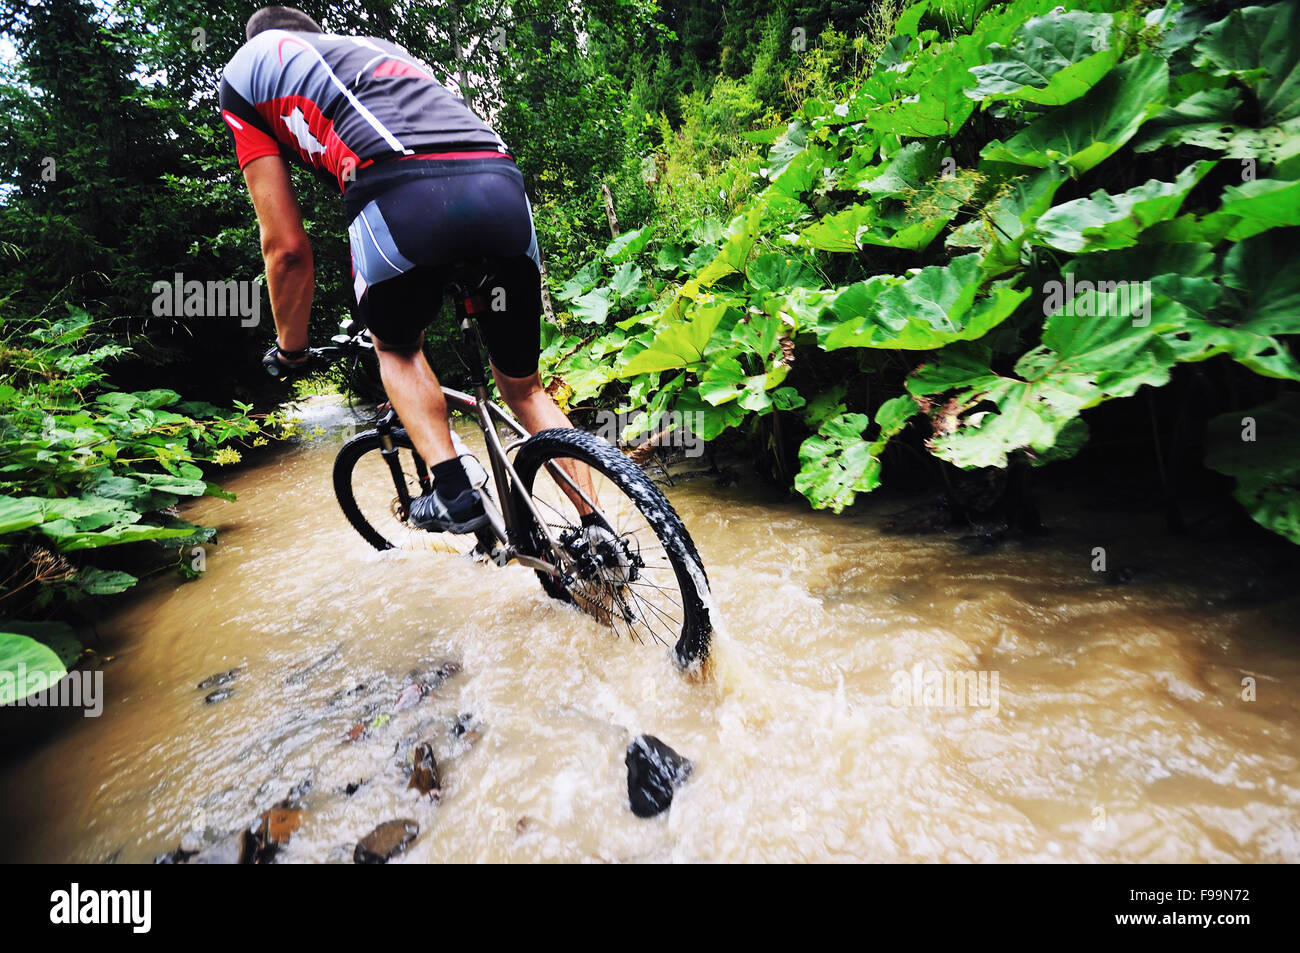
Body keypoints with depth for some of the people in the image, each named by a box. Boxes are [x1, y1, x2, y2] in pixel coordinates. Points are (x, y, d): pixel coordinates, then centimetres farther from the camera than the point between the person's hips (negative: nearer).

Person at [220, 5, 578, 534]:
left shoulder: (244, 67, 28)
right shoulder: (381, 46, 43)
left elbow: (286, 246, 19)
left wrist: (289, 350, 33)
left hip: (402, 196, -4)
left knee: (396, 347, 26)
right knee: (525, 389, 17)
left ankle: (453, 491, 11)